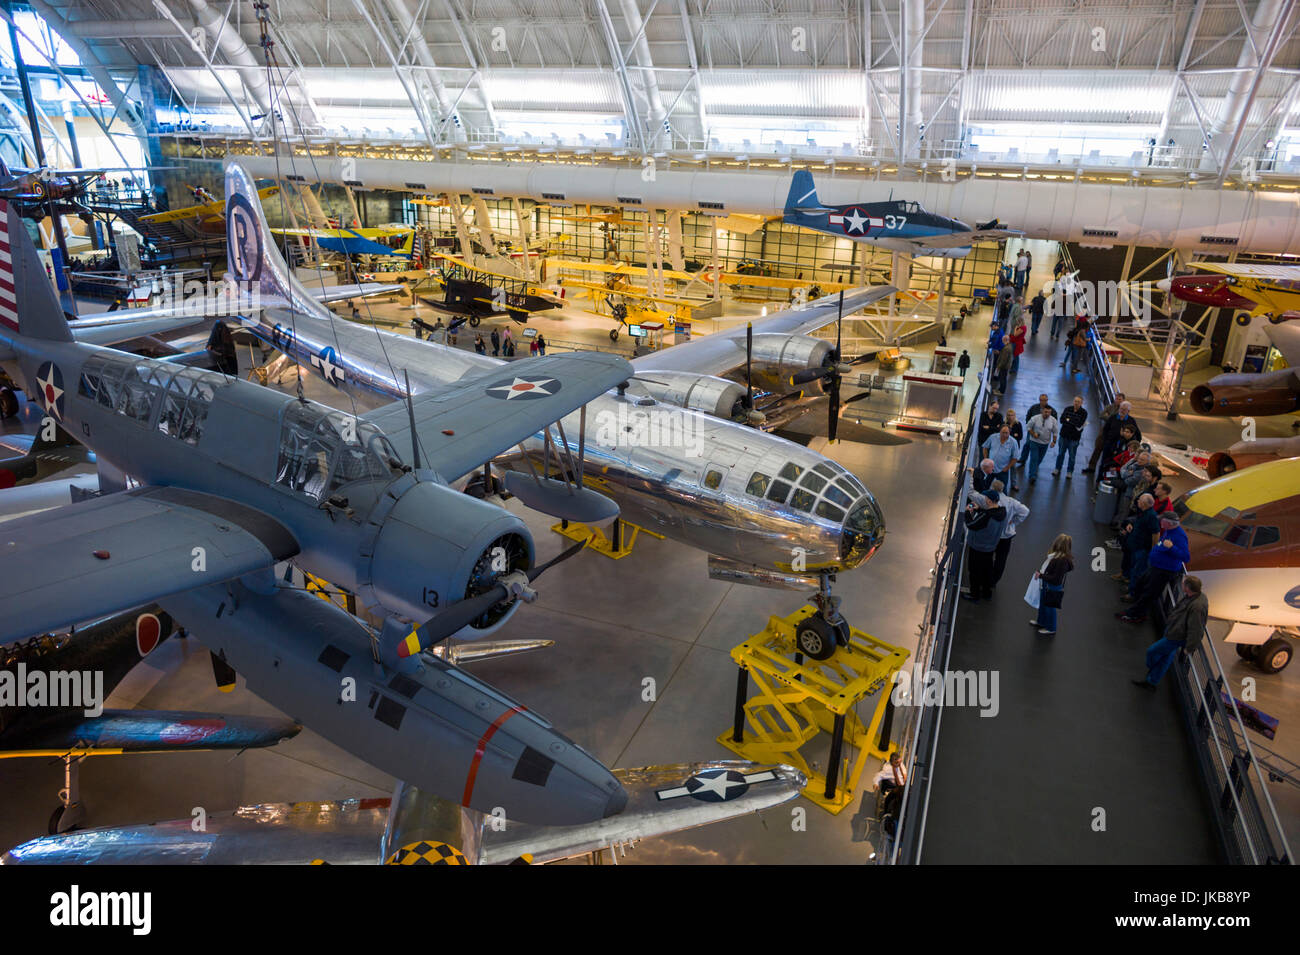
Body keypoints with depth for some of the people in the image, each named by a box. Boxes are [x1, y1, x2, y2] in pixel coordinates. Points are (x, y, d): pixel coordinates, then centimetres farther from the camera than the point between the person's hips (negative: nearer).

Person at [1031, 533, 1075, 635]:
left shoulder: (1062, 560, -35)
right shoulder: (1057, 555, -7)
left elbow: (1056, 579, -32)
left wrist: (1041, 576, -27)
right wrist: (1040, 571, 1)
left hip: (1053, 590, -9)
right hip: (1046, 587, 9)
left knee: (1050, 608, 13)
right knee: (1042, 604, 28)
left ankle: (1050, 628, 35)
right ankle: (1041, 621, 51)